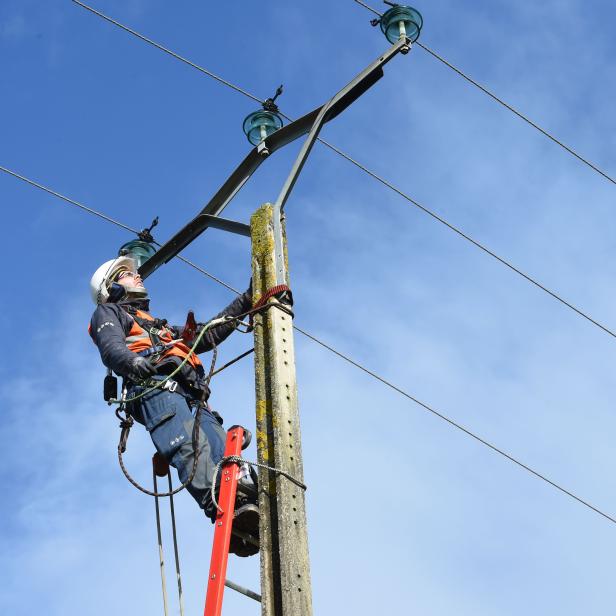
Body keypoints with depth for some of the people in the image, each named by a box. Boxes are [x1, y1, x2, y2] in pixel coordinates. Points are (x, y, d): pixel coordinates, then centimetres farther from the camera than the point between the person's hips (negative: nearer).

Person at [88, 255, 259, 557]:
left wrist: (245, 302, 46)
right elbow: (112, 348, 3)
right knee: (191, 447, -34)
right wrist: (135, 363, -22)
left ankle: (246, 502, -49)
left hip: (192, 395, 7)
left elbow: (208, 335, 48)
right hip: (156, 387, -7)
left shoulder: (161, 328, 48)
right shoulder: (108, 313, 26)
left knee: (221, 447, -24)